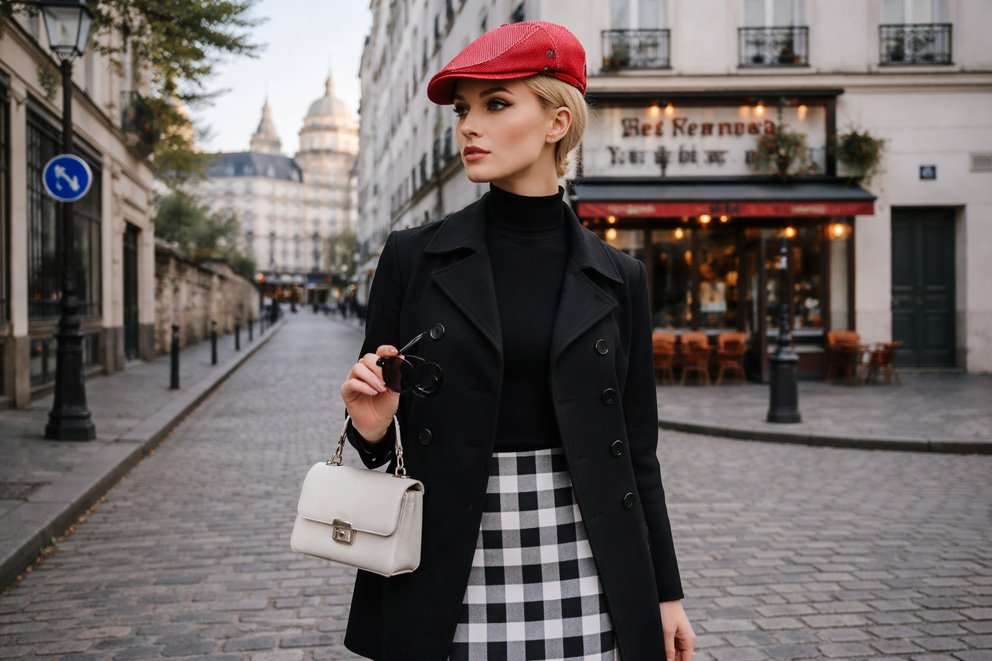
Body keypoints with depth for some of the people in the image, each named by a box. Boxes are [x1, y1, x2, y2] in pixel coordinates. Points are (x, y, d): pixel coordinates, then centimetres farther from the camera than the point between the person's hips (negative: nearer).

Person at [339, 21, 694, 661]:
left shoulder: (616, 278, 2)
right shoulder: (413, 258, 0)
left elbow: (636, 449, 6)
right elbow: (379, 432, 8)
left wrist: (666, 593, 5)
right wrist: (372, 429, -15)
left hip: (581, 566, 1)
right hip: (449, 579, 0)